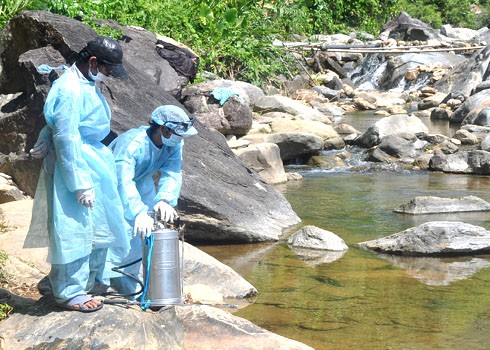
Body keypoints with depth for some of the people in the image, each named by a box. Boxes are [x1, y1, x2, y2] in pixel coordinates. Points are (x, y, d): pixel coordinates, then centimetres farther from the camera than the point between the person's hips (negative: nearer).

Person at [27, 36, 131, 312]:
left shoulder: (87, 84, 8)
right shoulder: (70, 90, -23)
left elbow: (58, 123, 15)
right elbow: (66, 140, -24)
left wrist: (46, 139, -3)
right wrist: (81, 184, -22)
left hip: (95, 165, 10)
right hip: (74, 167, -10)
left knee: (98, 225, 19)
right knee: (75, 230, -1)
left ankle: (93, 279, 36)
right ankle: (70, 292, 10)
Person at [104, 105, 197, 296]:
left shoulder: (174, 144, -19)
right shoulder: (131, 143, -40)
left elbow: (172, 174, -31)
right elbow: (123, 181, -50)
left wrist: (165, 199, -51)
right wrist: (139, 213, -63)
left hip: (141, 182, 7)